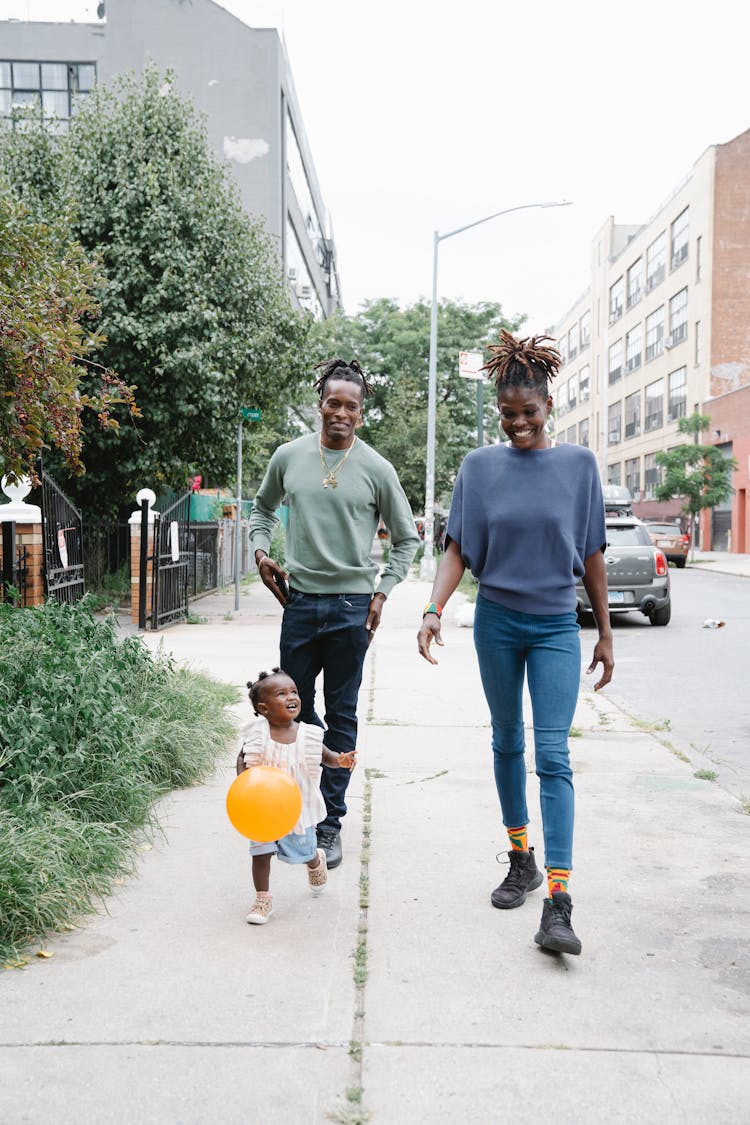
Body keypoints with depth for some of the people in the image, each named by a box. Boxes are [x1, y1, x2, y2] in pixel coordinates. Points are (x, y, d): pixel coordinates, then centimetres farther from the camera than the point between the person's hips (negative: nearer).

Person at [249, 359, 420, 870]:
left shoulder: (376, 468, -1)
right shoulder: (289, 457, 5)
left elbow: (406, 538, 8)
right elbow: (263, 508, 23)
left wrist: (383, 592, 0)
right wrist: (261, 551, 7)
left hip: (352, 605, -2)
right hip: (299, 600, 2)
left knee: (342, 716, 4)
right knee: (295, 710, 9)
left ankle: (331, 823, 13)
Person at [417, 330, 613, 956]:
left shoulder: (579, 464, 0)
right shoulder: (480, 466, 1)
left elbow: (591, 554, 4)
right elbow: (458, 549, -1)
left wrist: (605, 634, 6)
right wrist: (434, 610, -16)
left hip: (556, 627, -1)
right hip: (497, 622, 2)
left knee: (553, 755, -8)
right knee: (507, 743, 13)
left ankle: (557, 902, -9)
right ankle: (521, 860, 29)